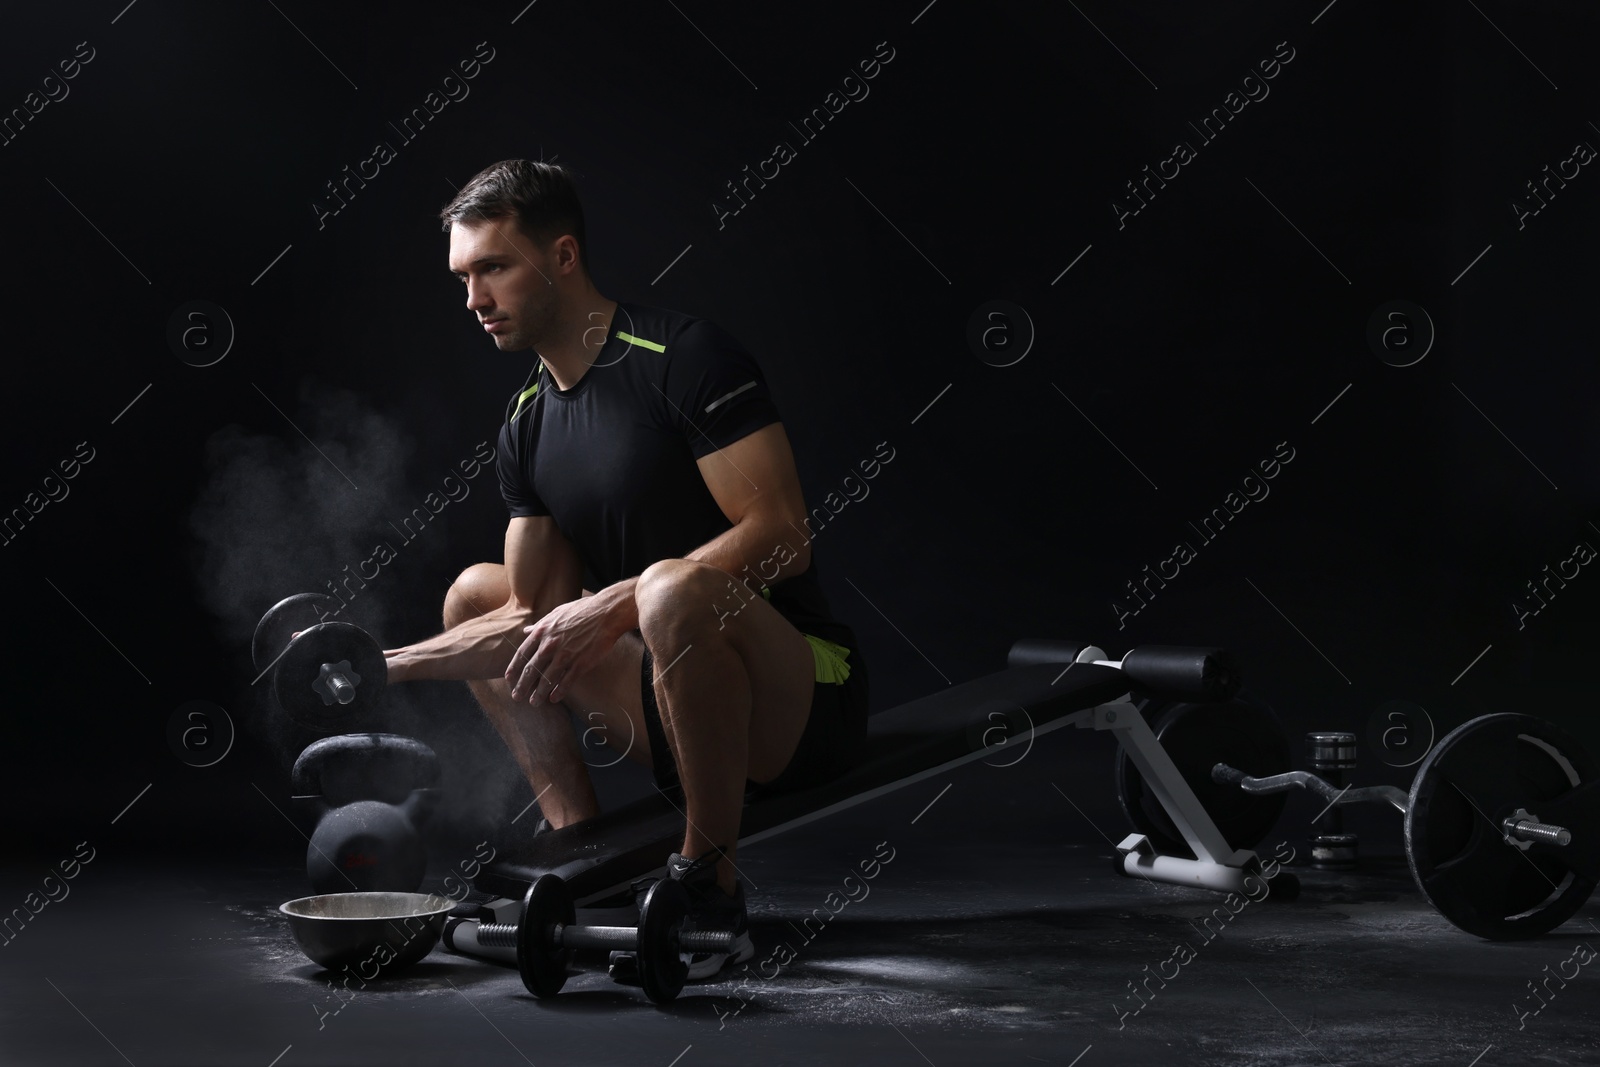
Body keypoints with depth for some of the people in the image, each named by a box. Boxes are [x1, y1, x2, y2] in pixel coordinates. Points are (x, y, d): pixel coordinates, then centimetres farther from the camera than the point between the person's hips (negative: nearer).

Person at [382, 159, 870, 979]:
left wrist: (611, 606, -26)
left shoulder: (683, 357, -14)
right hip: (683, 719, 8)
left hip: (805, 704, -8)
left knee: (674, 588, -38)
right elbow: (535, 617, 11)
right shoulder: (528, 426, 9)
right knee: (477, 594, 14)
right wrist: (387, 665, 0)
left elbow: (779, 537, -23)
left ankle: (711, 892, -19)